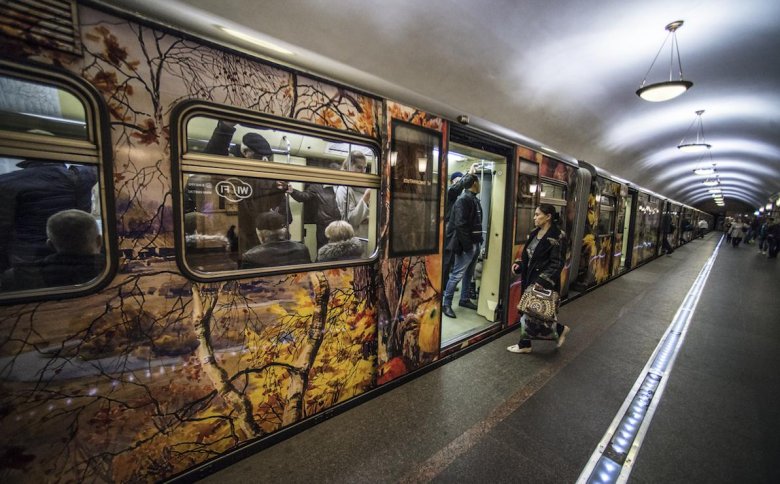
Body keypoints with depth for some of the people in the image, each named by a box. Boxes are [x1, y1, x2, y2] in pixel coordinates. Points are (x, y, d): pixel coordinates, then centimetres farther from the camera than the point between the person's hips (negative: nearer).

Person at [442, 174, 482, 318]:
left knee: (469, 274, 17)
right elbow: (460, 225, -21)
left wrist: (478, 241, 10)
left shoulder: (474, 199, 14)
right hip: (466, 245, -9)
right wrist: (467, 245, -20)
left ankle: (464, 299, 31)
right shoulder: (463, 199, -15)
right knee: (457, 275, -4)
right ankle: (446, 304, 6)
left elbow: (476, 223, 15)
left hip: (473, 243, 10)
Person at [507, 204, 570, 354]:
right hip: (530, 278, 8)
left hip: (543, 282, -8)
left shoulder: (555, 237, -16)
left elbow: (556, 264, -17)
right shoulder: (534, 233, 8)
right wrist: (519, 263, -1)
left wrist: (542, 281, -22)